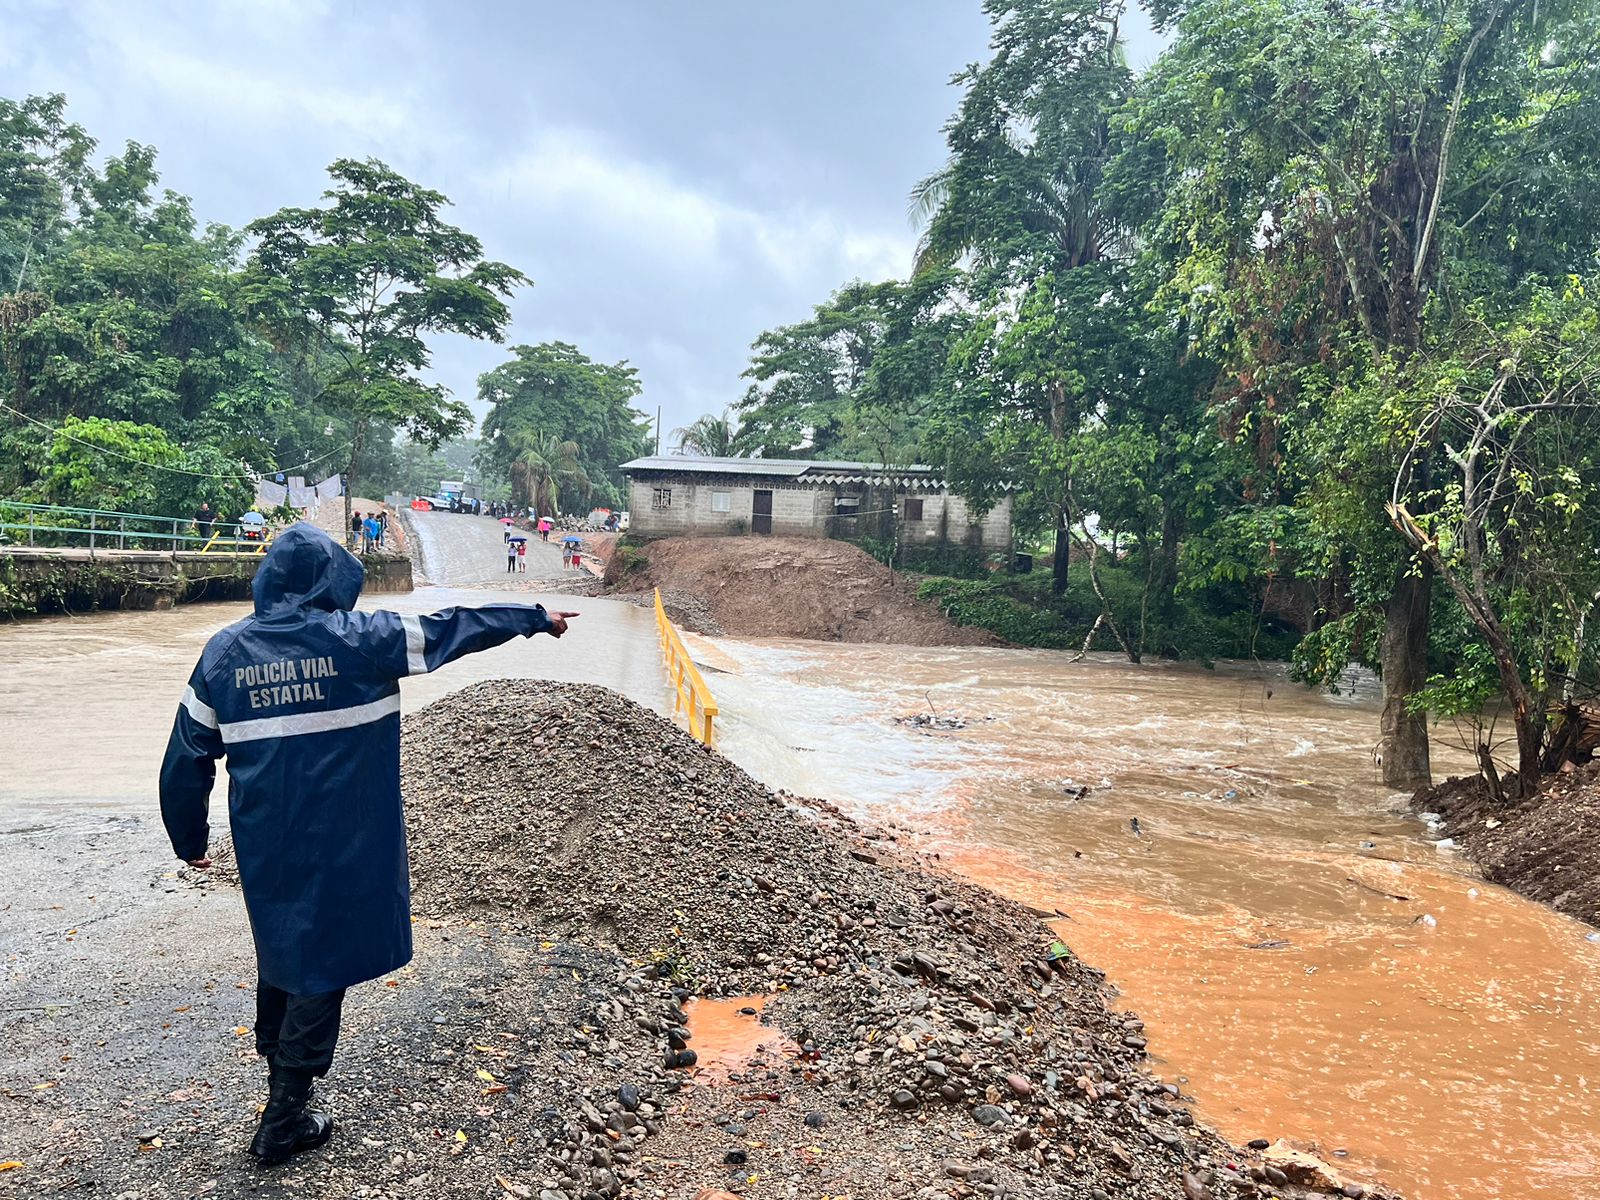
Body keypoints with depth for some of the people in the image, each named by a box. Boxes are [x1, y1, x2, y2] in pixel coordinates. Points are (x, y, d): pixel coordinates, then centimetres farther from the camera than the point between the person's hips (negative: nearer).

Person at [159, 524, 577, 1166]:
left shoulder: (224, 650, 0)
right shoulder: (355, 638, -12)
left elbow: (187, 757, 5)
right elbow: (451, 628, -4)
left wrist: (189, 839, 18)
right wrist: (536, 616, 8)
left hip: (263, 844, 5)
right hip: (339, 847, -5)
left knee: (279, 950, 24)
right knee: (321, 968, 8)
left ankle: (279, 1071, 43)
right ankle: (283, 1124, 16)